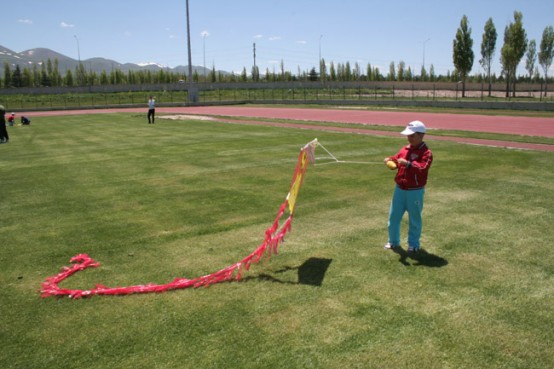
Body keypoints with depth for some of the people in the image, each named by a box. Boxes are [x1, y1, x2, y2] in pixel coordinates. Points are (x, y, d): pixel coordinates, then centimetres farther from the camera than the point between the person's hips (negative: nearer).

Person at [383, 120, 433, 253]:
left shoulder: (426, 153, -11)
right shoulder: (405, 149, 9)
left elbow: (422, 168, -25)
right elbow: (396, 160, 11)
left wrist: (408, 164, -37)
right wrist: (390, 160, -12)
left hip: (415, 192, -6)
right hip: (399, 189, 6)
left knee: (414, 219, 7)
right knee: (393, 216, 11)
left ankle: (414, 244, 22)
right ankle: (393, 241, 27)